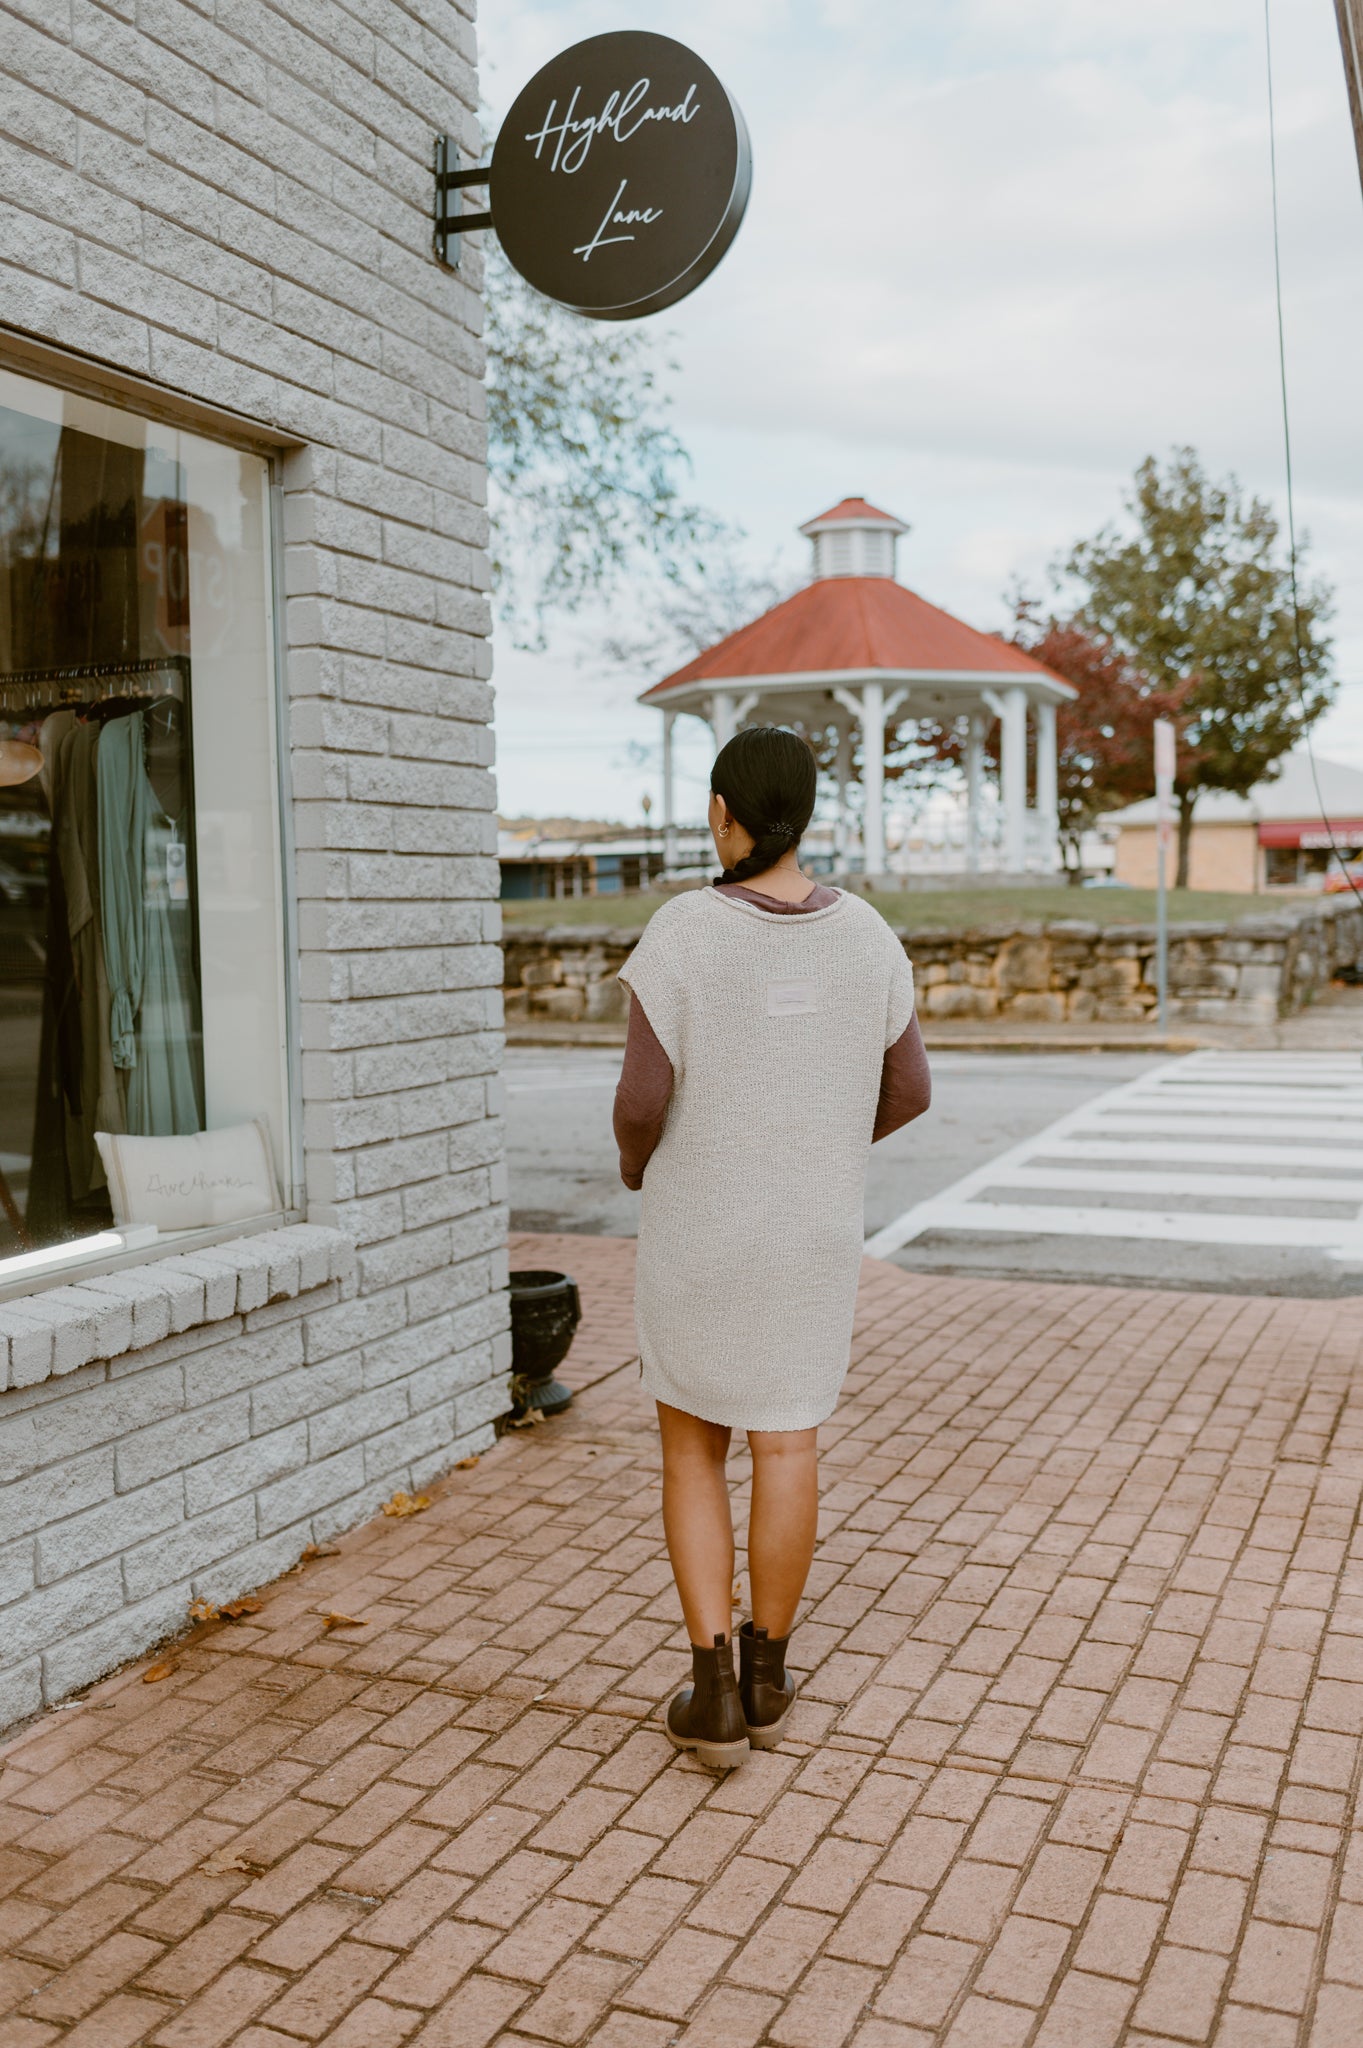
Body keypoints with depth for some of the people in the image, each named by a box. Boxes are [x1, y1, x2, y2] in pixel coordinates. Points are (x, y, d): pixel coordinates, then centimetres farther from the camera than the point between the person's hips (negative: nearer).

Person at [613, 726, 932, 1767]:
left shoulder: (681, 932, -16)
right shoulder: (864, 932, -5)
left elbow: (642, 1099, -18)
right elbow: (909, 1089, 2)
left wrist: (635, 1158, 5)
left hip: (699, 1227, -2)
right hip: (816, 1228, 3)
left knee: (692, 1445, 13)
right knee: (787, 1443, 14)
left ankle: (714, 1689, 10)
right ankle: (767, 1676, 26)